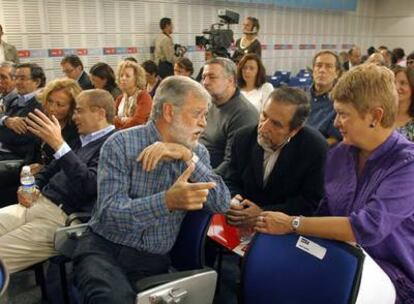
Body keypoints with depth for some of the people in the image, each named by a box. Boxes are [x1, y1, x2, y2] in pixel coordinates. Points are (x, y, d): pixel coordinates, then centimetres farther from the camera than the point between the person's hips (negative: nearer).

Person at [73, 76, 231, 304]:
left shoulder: (197, 152, 3)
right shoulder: (121, 144, -9)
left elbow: (222, 203, -9)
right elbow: (109, 213, -19)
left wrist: (188, 157, -20)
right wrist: (168, 201, -34)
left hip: (154, 259, 4)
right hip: (105, 248, -4)